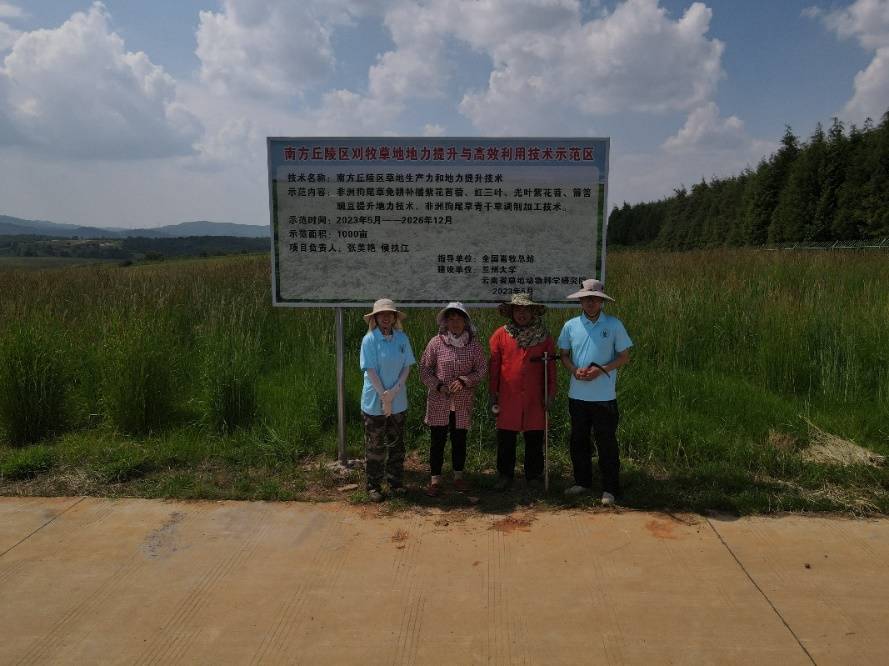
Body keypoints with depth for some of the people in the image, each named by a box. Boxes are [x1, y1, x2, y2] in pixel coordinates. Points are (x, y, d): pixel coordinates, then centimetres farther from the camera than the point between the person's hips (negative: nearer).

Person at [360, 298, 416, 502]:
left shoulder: (402, 338, -1)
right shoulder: (369, 339, -11)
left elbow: (407, 367, -1)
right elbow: (371, 370, -13)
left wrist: (394, 391, -13)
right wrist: (384, 397, -16)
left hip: (398, 401, 3)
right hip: (374, 402, -3)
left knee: (397, 443, 14)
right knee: (375, 446, 7)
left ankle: (396, 482, 29)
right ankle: (373, 486, 20)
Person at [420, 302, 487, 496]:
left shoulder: (473, 344, -1)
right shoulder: (436, 342, -4)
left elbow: (482, 368, 1)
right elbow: (425, 369, 0)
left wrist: (464, 381, -14)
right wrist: (438, 386, -13)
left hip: (463, 402, 1)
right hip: (439, 402, -1)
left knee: (459, 439, 12)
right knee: (437, 440, 2)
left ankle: (458, 475, 28)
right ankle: (435, 479, 14)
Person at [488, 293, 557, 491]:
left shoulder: (544, 336, 5)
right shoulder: (500, 334, 2)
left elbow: (551, 366, 7)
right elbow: (493, 365, 5)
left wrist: (551, 392, 3)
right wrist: (493, 392, 3)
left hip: (535, 397, 1)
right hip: (508, 397, 0)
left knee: (534, 439, 7)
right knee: (506, 438, 5)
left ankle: (533, 475, 22)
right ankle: (505, 475, 20)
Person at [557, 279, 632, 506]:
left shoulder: (614, 325, -4)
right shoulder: (570, 326, 3)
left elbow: (624, 356, -1)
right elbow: (564, 355, 11)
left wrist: (601, 370, -15)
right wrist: (574, 370, -10)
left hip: (604, 396, -3)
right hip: (577, 394, 3)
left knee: (607, 443, 2)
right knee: (578, 440, 14)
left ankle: (610, 489, 14)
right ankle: (582, 482, 30)